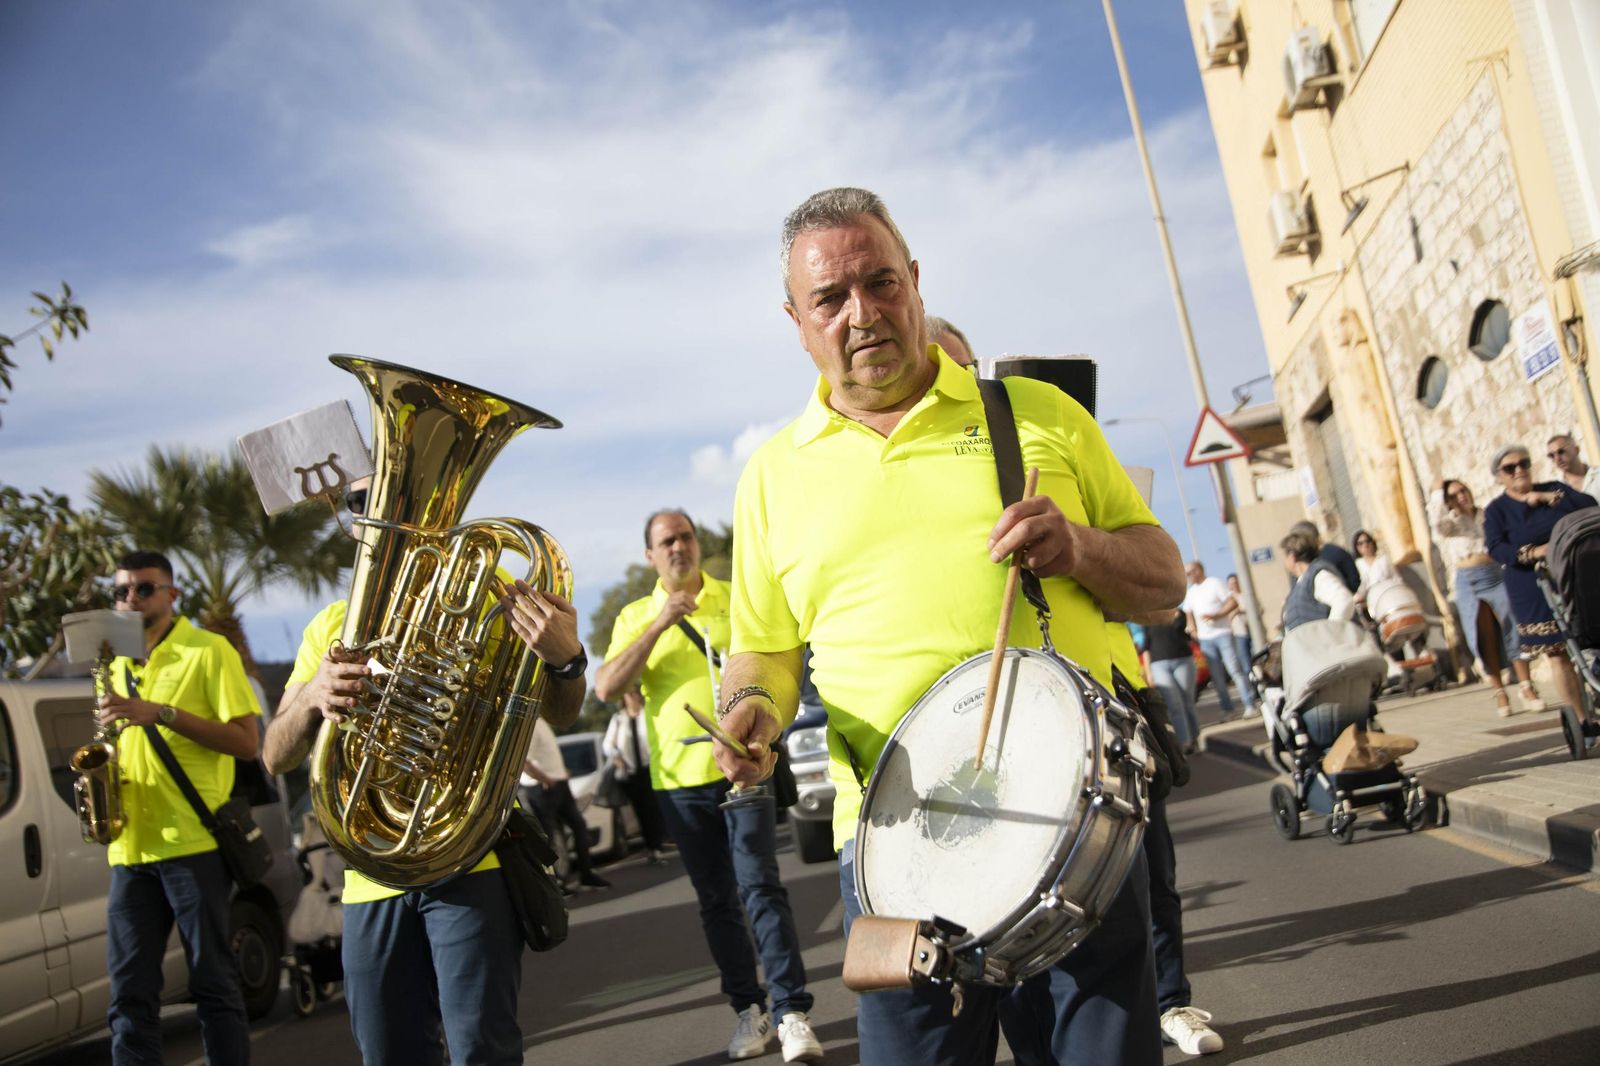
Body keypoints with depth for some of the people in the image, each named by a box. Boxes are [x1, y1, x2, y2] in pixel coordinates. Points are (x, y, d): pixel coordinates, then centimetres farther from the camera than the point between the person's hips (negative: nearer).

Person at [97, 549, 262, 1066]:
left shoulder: (208, 651, -2)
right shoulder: (119, 666, 18)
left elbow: (246, 741, -9)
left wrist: (162, 713, -17)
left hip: (193, 843, -6)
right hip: (131, 847, 6)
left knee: (214, 984, 0)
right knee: (129, 994, 5)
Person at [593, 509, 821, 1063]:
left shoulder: (737, 600, 5)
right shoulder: (635, 617, 7)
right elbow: (607, 688, -7)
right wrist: (659, 625, -15)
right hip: (679, 778, 2)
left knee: (760, 887, -9)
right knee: (716, 901, 9)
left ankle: (792, 1011, -6)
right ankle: (747, 1008, 18)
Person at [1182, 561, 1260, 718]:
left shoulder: (1214, 584, -2)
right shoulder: (1191, 592, 15)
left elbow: (1233, 603, -8)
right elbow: (1188, 613, 21)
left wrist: (1216, 615, -18)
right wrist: (1193, 630, 4)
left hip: (1223, 633, -5)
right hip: (1205, 639, 5)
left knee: (1235, 669, -9)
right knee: (1217, 675, 3)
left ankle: (1250, 705, -6)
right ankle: (1227, 708, 9)